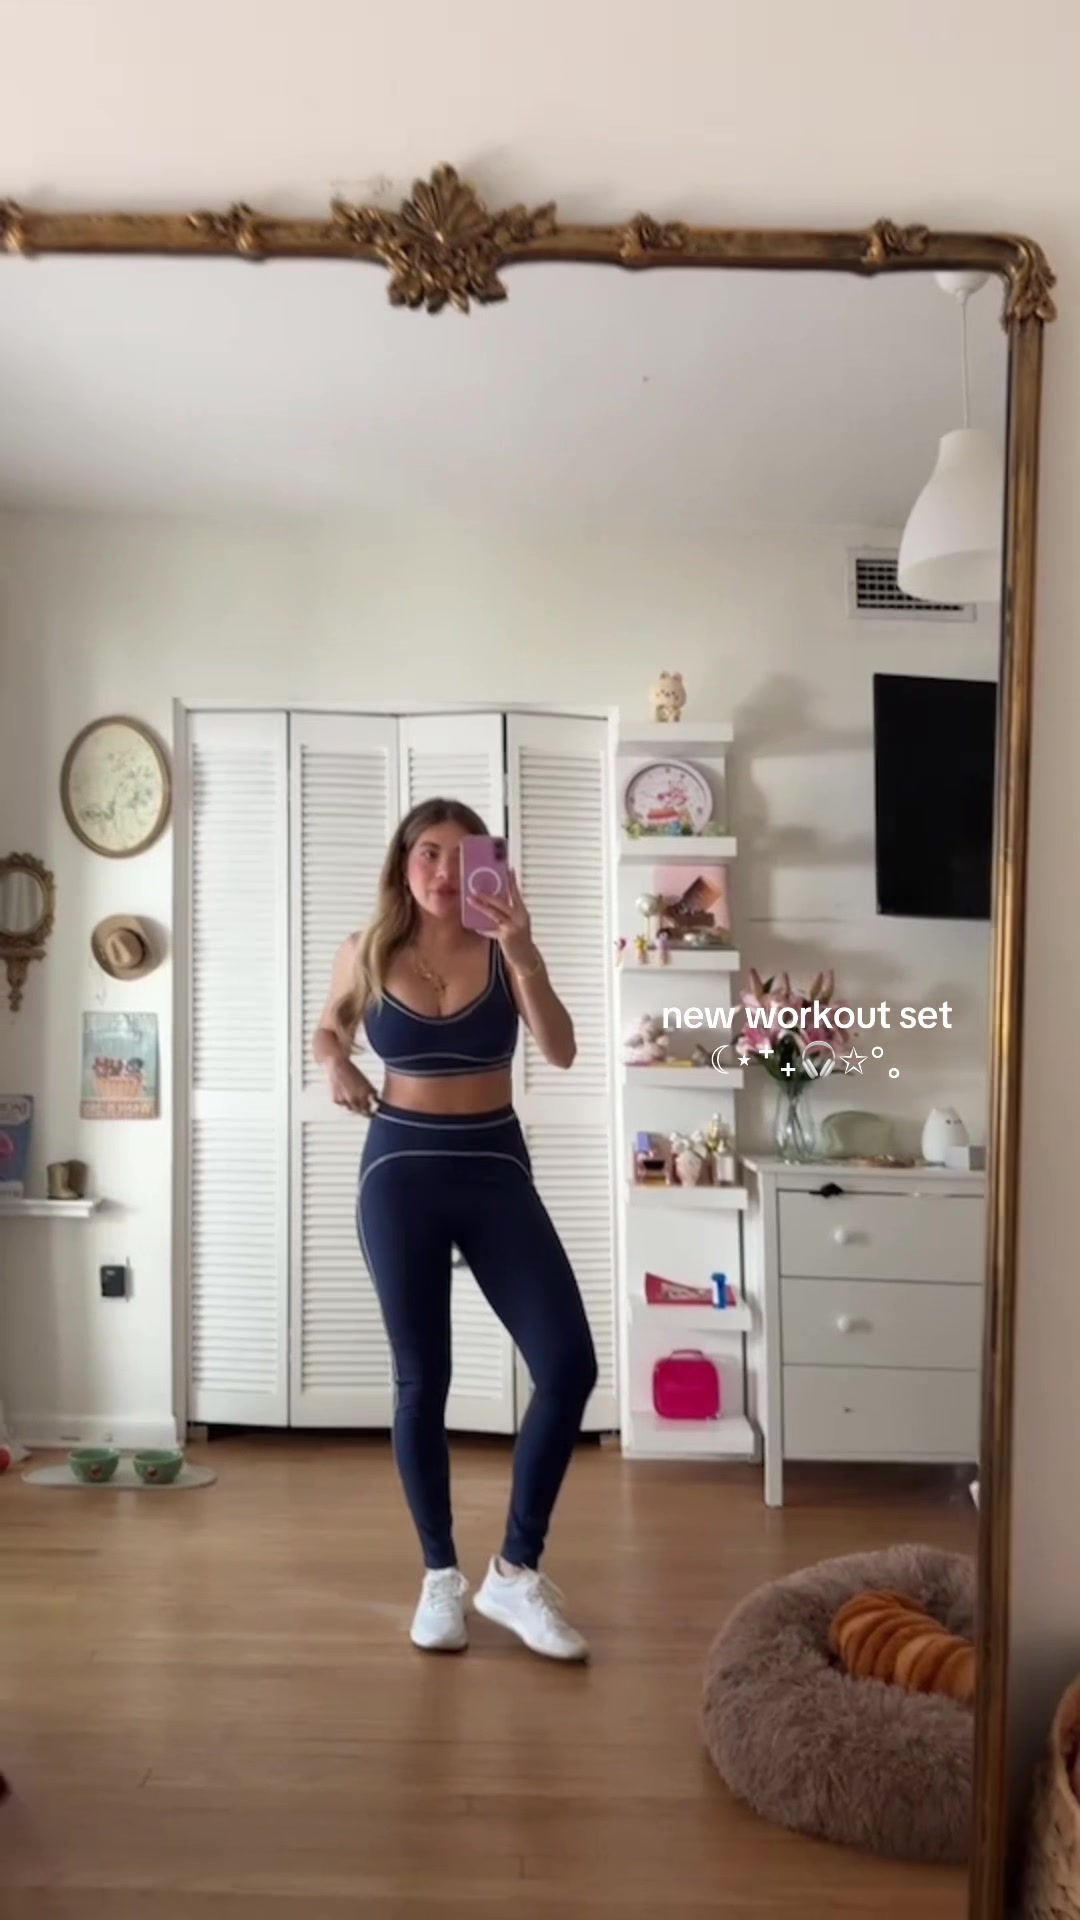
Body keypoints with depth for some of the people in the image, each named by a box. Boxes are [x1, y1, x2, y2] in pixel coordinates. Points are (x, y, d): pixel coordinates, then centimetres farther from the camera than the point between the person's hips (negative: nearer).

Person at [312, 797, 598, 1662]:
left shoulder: (502, 952, -1)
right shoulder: (367, 955, 0)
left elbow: (562, 1052, -14)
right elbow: (329, 1029, 19)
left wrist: (524, 953, -25)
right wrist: (336, 1064, -4)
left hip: (495, 1169, 1)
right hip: (401, 1172, 0)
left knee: (569, 1363, -9)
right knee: (422, 1380, 5)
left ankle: (516, 1569, 10)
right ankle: (441, 1575, 25)